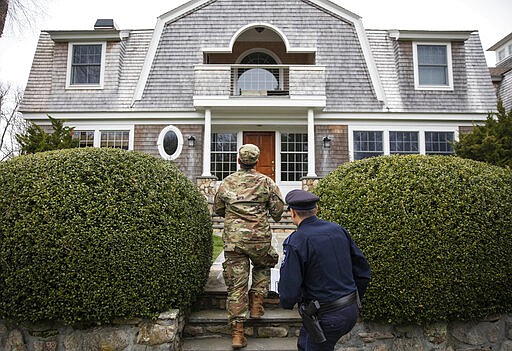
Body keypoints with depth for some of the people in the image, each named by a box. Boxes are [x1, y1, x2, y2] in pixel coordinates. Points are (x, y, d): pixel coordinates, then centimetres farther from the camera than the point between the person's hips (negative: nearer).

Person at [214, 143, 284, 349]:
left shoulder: (226, 183, 6)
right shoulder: (266, 182, -1)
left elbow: (218, 209, 16)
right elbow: (278, 208, 1)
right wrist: (274, 216, 23)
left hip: (233, 239, 1)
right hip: (259, 238, -1)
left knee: (236, 285, 4)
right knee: (263, 267, 30)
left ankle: (237, 333, 6)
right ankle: (256, 304, 20)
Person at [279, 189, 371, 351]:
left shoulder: (295, 242, -19)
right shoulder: (338, 230, 1)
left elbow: (288, 293, -19)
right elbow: (363, 270, 9)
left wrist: (287, 303, 4)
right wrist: (353, 302, 21)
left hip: (326, 317, -7)